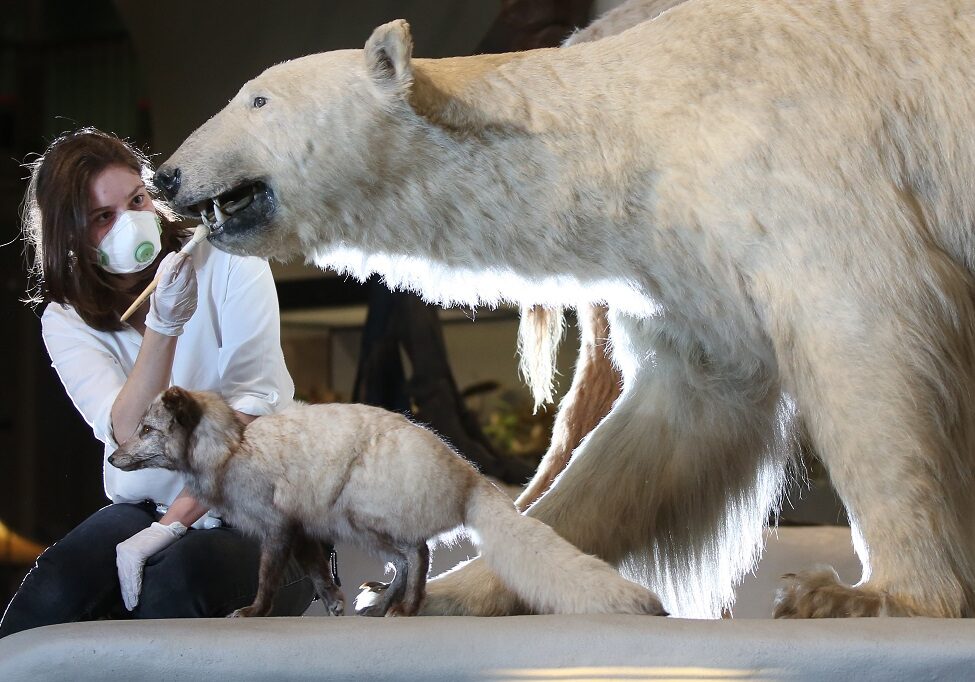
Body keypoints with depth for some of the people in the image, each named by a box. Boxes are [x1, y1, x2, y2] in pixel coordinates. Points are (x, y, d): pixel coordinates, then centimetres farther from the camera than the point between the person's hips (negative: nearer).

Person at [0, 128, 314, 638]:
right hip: (144, 508, 2)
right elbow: (132, 436, -16)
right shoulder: (66, 321, 1)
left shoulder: (225, 260, -6)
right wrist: (163, 325, -32)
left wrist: (171, 526, -19)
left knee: (178, 580, -37)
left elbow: (252, 406, -12)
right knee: (51, 596, -30)